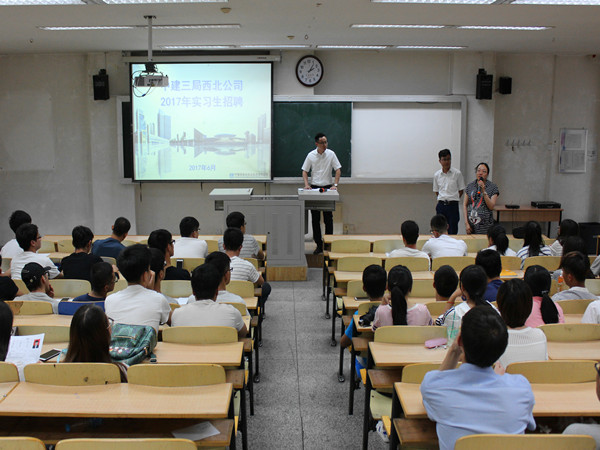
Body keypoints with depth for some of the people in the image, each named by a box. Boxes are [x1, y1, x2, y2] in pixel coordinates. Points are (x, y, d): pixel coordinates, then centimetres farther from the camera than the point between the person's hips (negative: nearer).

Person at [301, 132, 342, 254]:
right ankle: (319, 245, 11)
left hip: (327, 188, -1)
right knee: (315, 219, 4)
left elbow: (338, 170, 0)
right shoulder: (311, 155, 0)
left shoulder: (331, 154, -2)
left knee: (328, 218, 0)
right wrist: (306, 184, -10)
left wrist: (335, 185, -11)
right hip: (314, 188, 1)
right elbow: (305, 171, 6)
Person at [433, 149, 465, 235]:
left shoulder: (457, 173, -4)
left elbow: (461, 190, 4)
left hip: (453, 205, -3)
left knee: (452, 230, -2)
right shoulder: (436, 175, 5)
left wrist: (453, 200, 0)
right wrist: (442, 200, 5)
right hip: (441, 205, 3)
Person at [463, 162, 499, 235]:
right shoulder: (470, 186, 8)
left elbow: (491, 207, -7)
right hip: (471, 223, 2)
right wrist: (466, 223, -1)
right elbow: (465, 205, 7)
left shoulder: (493, 187, 1)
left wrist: (484, 191, -14)